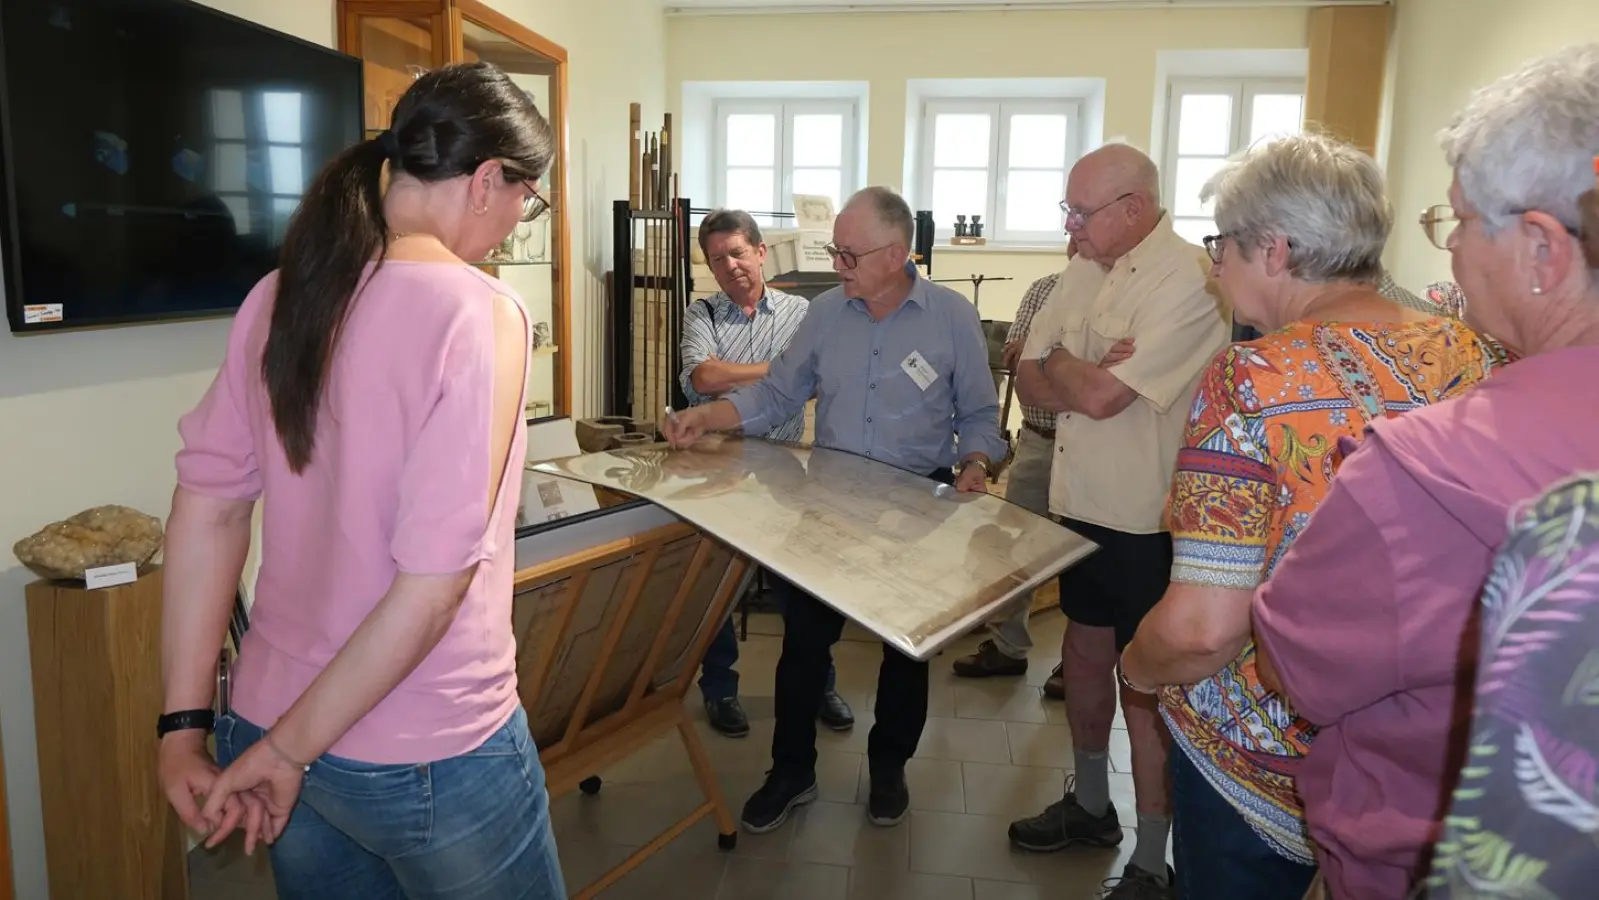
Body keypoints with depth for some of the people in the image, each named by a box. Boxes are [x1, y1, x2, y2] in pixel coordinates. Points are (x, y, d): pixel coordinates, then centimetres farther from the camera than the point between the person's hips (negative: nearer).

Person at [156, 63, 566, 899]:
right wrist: (290, 749, -12)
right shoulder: (477, 313, -19)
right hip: (427, 758, -6)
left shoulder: (278, 298, 0)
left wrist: (185, 724, 3)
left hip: (269, 722, 6)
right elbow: (433, 581, -23)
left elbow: (207, 507, 0)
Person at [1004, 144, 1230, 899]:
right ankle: (1090, 804, 41)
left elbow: (1102, 395, -25)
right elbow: (1031, 382, 5)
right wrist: (1085, 377, -14)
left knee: (1145, 686, 3)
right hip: (1079, 505, 8)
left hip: (1145, 522, -8)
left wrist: (1058, 363, -5)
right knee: (1083, 654, 20)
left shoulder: (1187, 280, -19)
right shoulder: (1084, 271, 7)